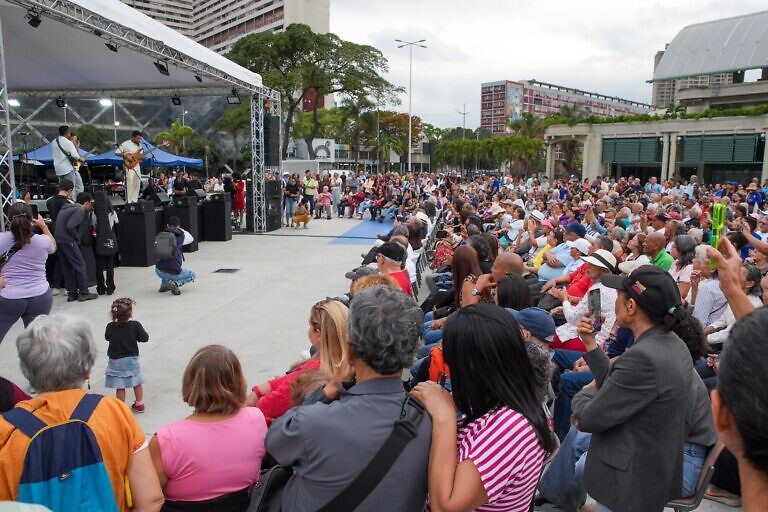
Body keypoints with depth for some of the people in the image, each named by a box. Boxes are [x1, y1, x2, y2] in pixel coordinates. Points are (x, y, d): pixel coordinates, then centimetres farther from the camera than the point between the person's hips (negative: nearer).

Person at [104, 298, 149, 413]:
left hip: (115, 361, 0)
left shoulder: (110, 327, -11)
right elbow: (145, 338, -9)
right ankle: (139, 404, 32)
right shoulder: (135, 325, -17)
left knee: (120, 387, 6)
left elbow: (107, 338, 8)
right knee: (137, 382, 19)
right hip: (131, 359, 0)